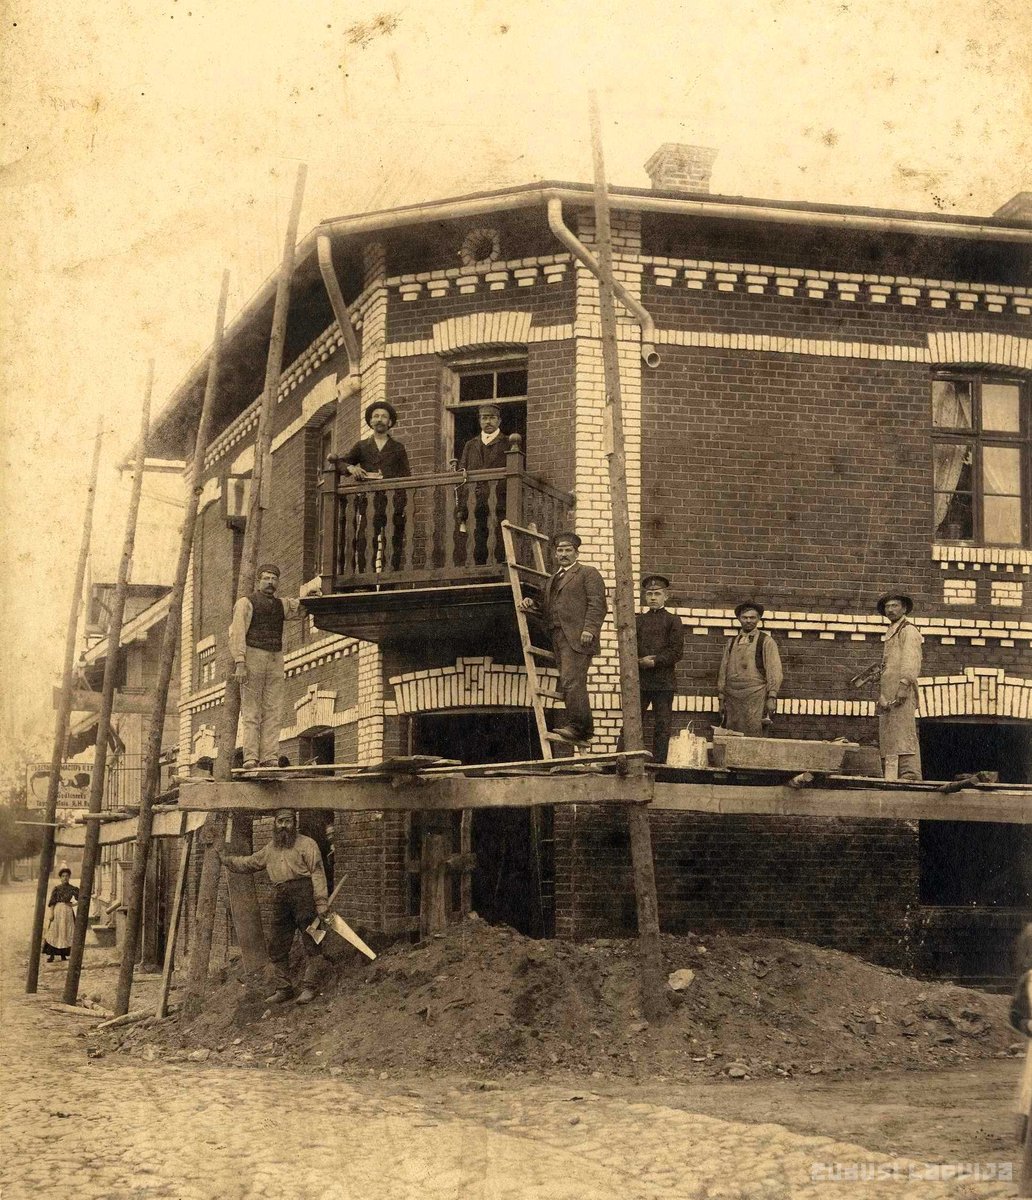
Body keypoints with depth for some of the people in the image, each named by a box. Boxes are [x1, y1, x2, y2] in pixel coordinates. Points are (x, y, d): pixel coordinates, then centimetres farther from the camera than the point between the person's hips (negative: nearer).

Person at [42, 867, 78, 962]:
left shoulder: (73, 889, 5)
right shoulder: (56, 889, 2)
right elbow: (52, 902, -2)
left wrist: (73, 904, -2)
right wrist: (51, 913, -11)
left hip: (68, 912, 1)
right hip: (57, 911, -1)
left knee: (66, 932, 2)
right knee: (54, 932, -6)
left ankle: (63, 955, 11)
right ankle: (51, 955, -5)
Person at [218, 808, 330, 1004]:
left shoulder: (306, 844, 1)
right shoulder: (270, 849, 22)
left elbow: (317, 872, -6)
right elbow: (248, 863, 32)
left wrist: (321, 901, -13)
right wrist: (225, 858, 25)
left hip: (303, 893, -6)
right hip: (280, 898, 6)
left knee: (310, 942, -6)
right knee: (277, 945, 7)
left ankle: (308, 987, -2)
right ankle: (283, 988, 16)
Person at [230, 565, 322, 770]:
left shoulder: (281, 605, 20)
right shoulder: (246, 603, 2)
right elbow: (237, 633, -5)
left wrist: (310, 590, -9)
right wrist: (239, 663, -16)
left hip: (275, 660, 6)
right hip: (252, 656, -5)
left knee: (273, 711, -2)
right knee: (251, 711, -8)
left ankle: (269, 757, -5)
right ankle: (250, 757, -12)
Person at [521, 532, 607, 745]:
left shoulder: (588, 573, 6)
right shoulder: (552, 580, 29)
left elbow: (597, 604, -6)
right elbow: (547, 610, 29)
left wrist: (589, 629, -19)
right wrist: (533, 604, 8)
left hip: (577, 637, -8)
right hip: (558, 637, 8)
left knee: (571, 680, -19)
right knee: (568, 684, 4)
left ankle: (575, 726, -21)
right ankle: (585, 729, 6)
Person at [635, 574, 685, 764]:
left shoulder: (673, 621, 6)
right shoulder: (638, 620, 15)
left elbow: (676, 651, -3)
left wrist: (656, 660, -14)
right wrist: (641, 661, -9)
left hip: (663, 682, -2)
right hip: (639, 679, 2)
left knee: (662, 725, -1)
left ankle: (659, 762, 2)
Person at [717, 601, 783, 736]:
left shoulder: (766, 641, 4)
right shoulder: (732, 642, 17)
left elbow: (774, 671, -1)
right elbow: (723, 670, 18)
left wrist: (772, 697, -9)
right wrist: (722, 697, 14)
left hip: (755, 696, -4)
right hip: (732, 697, 4)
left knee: (753, 739, -11)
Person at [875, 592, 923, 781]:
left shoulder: (909, 630, 1)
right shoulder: (890, 633, 27)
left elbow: (911, 660, -12)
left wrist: (904, 685, -23)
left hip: (902, 692, -9)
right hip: (887, 694, 9)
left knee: (903, 732, -16)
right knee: (887, 736, 4)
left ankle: (910, 774, -22)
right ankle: (890, 776, 3)